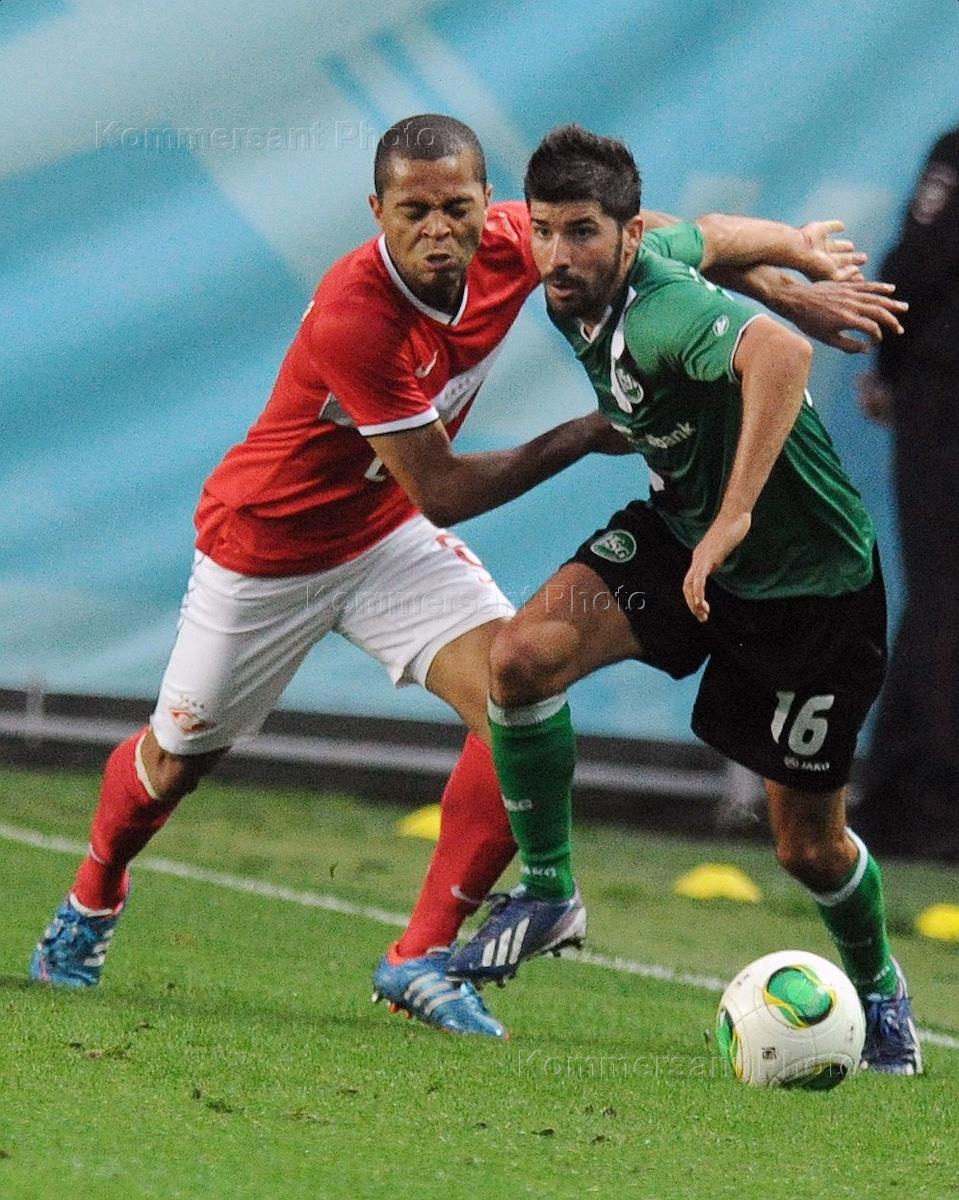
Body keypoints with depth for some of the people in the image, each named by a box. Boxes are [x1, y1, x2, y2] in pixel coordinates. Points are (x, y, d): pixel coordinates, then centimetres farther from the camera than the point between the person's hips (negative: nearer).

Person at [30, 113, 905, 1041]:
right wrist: (585, 435, -23)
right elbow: (442, 493, -29)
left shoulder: (508, 245, -19)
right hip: (264, 543, -5)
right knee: (177, 758, 11)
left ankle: (421, 961, -7)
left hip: (388, 534, 5)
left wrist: (790, 286, -9)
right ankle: (91, 903, 45)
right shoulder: (353, 319, -37)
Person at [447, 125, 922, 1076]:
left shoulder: (663, 312, -34)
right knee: (523, 654, -19)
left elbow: (780, 352, -55)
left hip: (812, 578, -7)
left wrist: (734, 517, -58)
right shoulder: (582, 293, -7)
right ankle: (546, 894, -1)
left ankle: (878, 990, 36)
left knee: (808, 845, 4)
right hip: (679, 530, 7)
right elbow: (699, 236, 13)